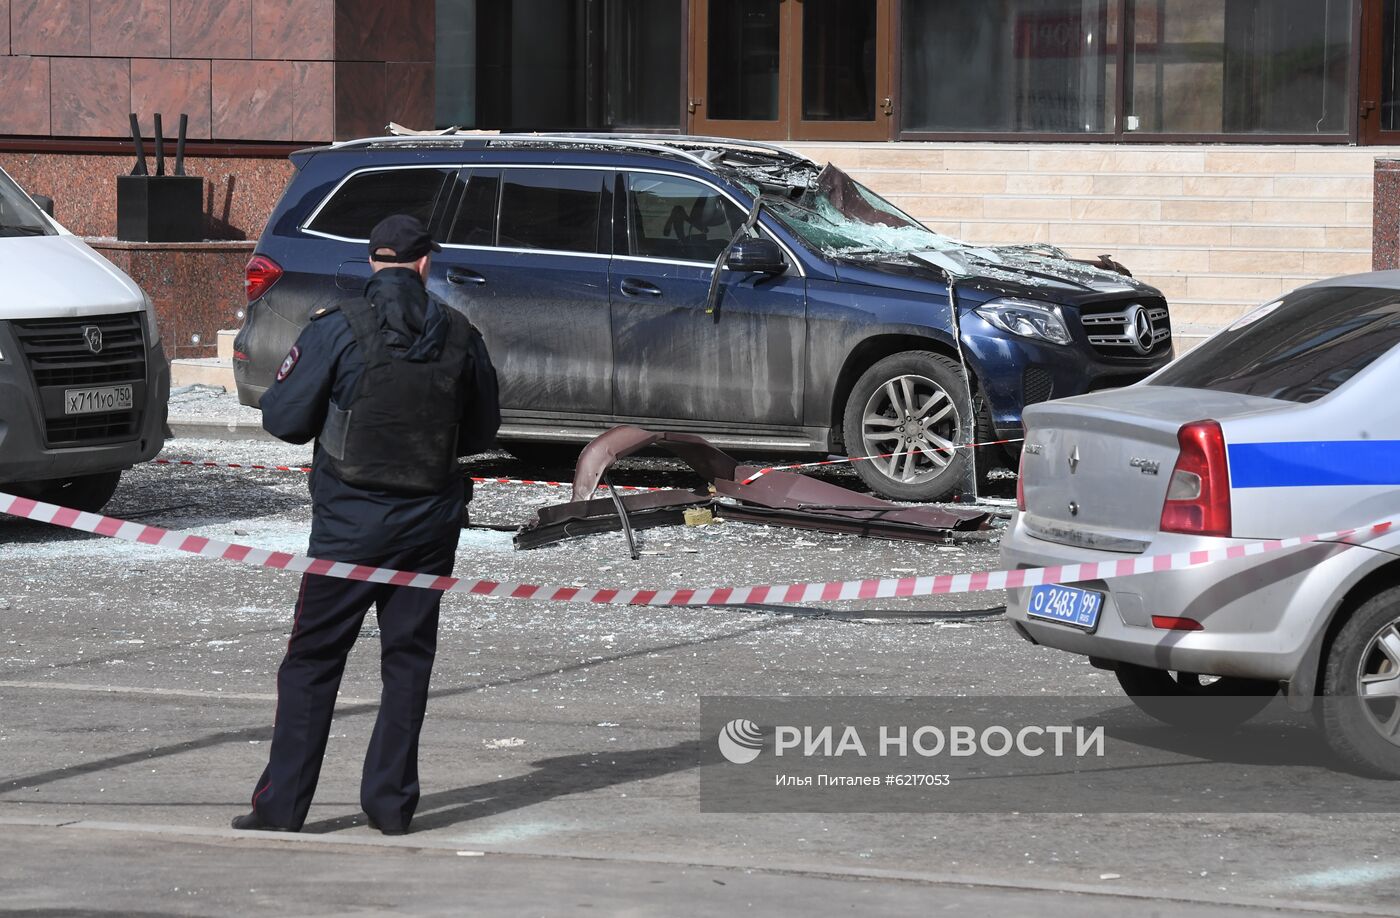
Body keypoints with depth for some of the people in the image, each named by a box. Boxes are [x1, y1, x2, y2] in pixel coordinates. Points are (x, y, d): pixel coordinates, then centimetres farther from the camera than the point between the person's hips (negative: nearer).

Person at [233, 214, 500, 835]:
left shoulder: (337, 330, -11)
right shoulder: (460, 336, 0)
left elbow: (283, 420, -8)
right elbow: (481, 433, 11)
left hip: (350, 522, -3)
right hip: (431, 522, 3)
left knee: (313, 658, 4)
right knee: (408, 657, 11)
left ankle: (282, 803, 3)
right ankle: (390, 802, 10)